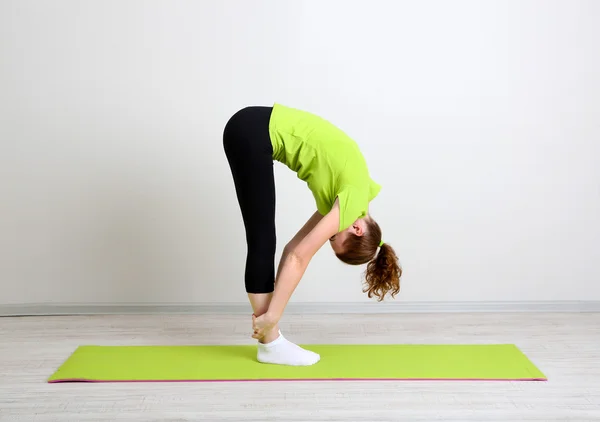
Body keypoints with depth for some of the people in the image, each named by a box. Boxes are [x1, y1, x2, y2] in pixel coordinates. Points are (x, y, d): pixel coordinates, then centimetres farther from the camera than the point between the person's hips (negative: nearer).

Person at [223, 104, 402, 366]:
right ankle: (270, 344, 2)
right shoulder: (355, 200, -13)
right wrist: (272, 315, -8)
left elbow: (295, 248, 10)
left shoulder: (348, 198, 10)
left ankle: (270, 340, 14)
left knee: (263, 243, 7)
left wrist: (268, 309, 8)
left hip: (257, 132, 8)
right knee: (263, 243, -6)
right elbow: (298, 257, -13)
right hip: (252, 133, -8)